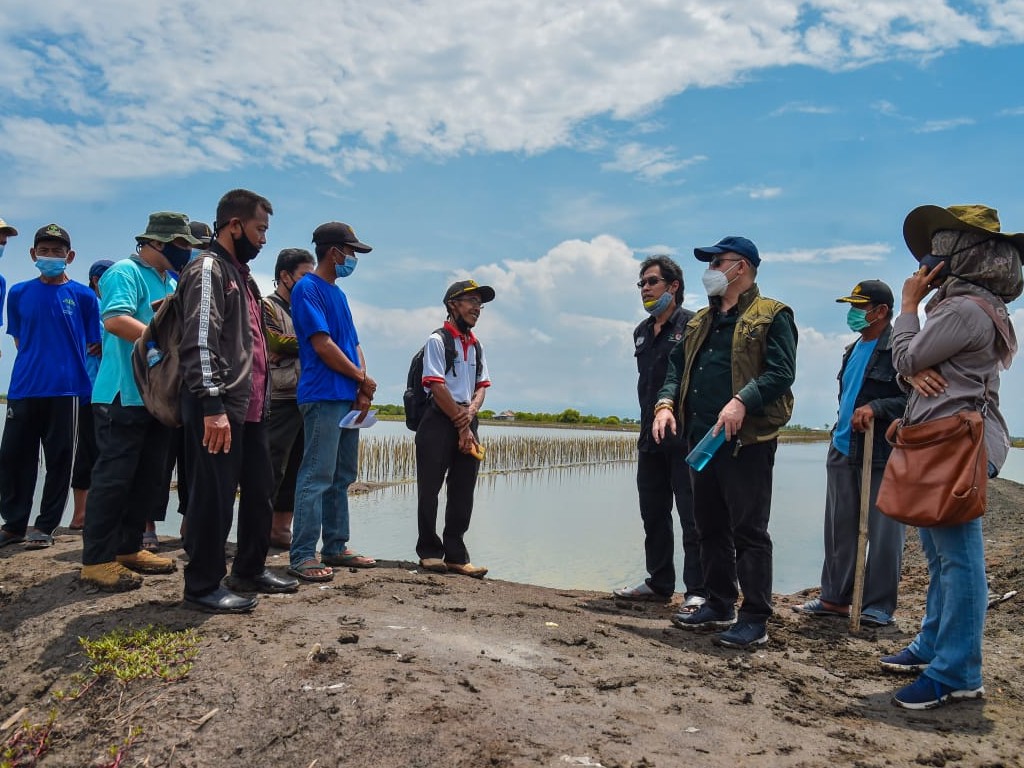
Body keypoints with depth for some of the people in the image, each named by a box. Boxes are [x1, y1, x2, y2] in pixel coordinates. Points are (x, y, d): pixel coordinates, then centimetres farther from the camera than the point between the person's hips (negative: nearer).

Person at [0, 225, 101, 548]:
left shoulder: (83, 296, 1)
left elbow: (93, 346, 6)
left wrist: (65, 362, 1)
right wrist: (36, 363, 7)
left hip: (66, 389, -2)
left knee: (59, 459, 4)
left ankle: (45, 525, 16)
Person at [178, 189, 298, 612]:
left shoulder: (240, 273, 21)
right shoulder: (208, 269, -8)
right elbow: (201, 343, -19)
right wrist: (213, 407, -25)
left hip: (250, 407, 10)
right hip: (221, 408, -10)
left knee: (259, 491, 15)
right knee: (215, 496, -3)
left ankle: (250, 570, 28)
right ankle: (203, 586, 8)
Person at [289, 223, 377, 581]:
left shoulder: (338, 293, 21)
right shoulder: (308, 288, -6)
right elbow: (322, 345, -14)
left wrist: (362, 388, 1)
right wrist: (363, 379, -6)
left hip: (349, 399, 9)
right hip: (323, 397, -9)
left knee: (342, 477, 12)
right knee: (317, 477, -9)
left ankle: (335, 547, 20)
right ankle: (302, 556, -4)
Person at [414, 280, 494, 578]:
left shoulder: (476, 346, 17)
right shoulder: (438, 340, -5)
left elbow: (482, 385, 13)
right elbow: (437, 387, -12)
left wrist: (470, 412, -8)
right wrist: (461, 426, -11)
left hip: (466, 421, 7)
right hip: (439, 420, -6)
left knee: (463, 492, 6)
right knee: (430, 489, 0)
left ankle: (456, 555, 12)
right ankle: (429, 550, 12)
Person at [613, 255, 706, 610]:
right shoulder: (642, 332, 16)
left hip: (685, 437, -8)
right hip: (650, 438, 8)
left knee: (692, 516, -2)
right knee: (653, 514, 14)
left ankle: (697, 590, 5)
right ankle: (659, 582, 26)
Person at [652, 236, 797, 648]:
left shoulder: (771, 316, -2)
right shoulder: (701, 321, 20)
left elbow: (781, 372, -13)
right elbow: (677, 365, 17)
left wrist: (742, 402, -27)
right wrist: (666, 402, -1)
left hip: (747, 440, -8)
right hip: (700, 437, 8)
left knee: (749, 531, -3)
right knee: (710, 527, 14)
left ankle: (755, 619, 5)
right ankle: (719, 606, 27)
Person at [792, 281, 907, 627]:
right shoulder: (854, 349, 17)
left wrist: (876, 407, -24)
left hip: (881, 454, -8)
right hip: (842, 451, 8)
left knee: (883, 531, 1)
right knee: (839, 529, 11)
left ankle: (879, 605, 12)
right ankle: (835, 597, 21)